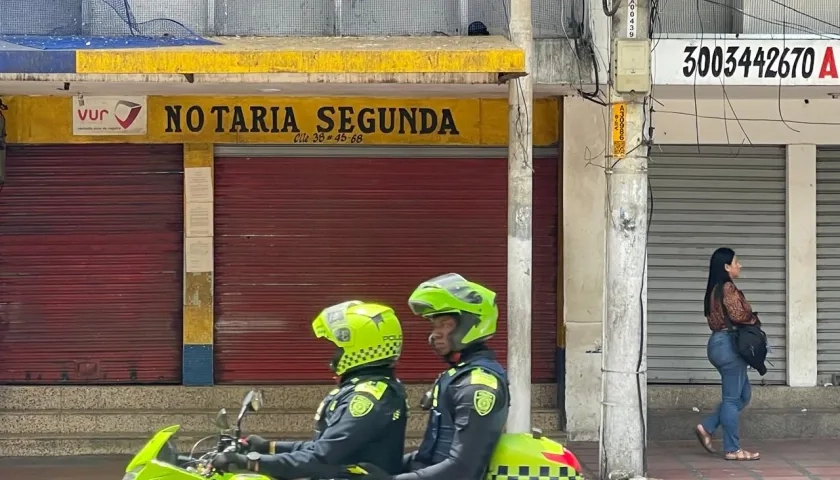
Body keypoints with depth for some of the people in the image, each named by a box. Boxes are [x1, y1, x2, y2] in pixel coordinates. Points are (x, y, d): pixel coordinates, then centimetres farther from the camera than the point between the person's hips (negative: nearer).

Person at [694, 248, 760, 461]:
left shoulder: (716, 289, 16)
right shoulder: (728, 288, -14)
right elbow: (738, 315, -23)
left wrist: (748, 319, 4)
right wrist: (753, 319, -2)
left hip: (720, 343, 10)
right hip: (728, 345, -10)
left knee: (742, 395, 16)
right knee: (732, 398, -4)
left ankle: (707, 427, 14)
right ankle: (732, 449, 0)